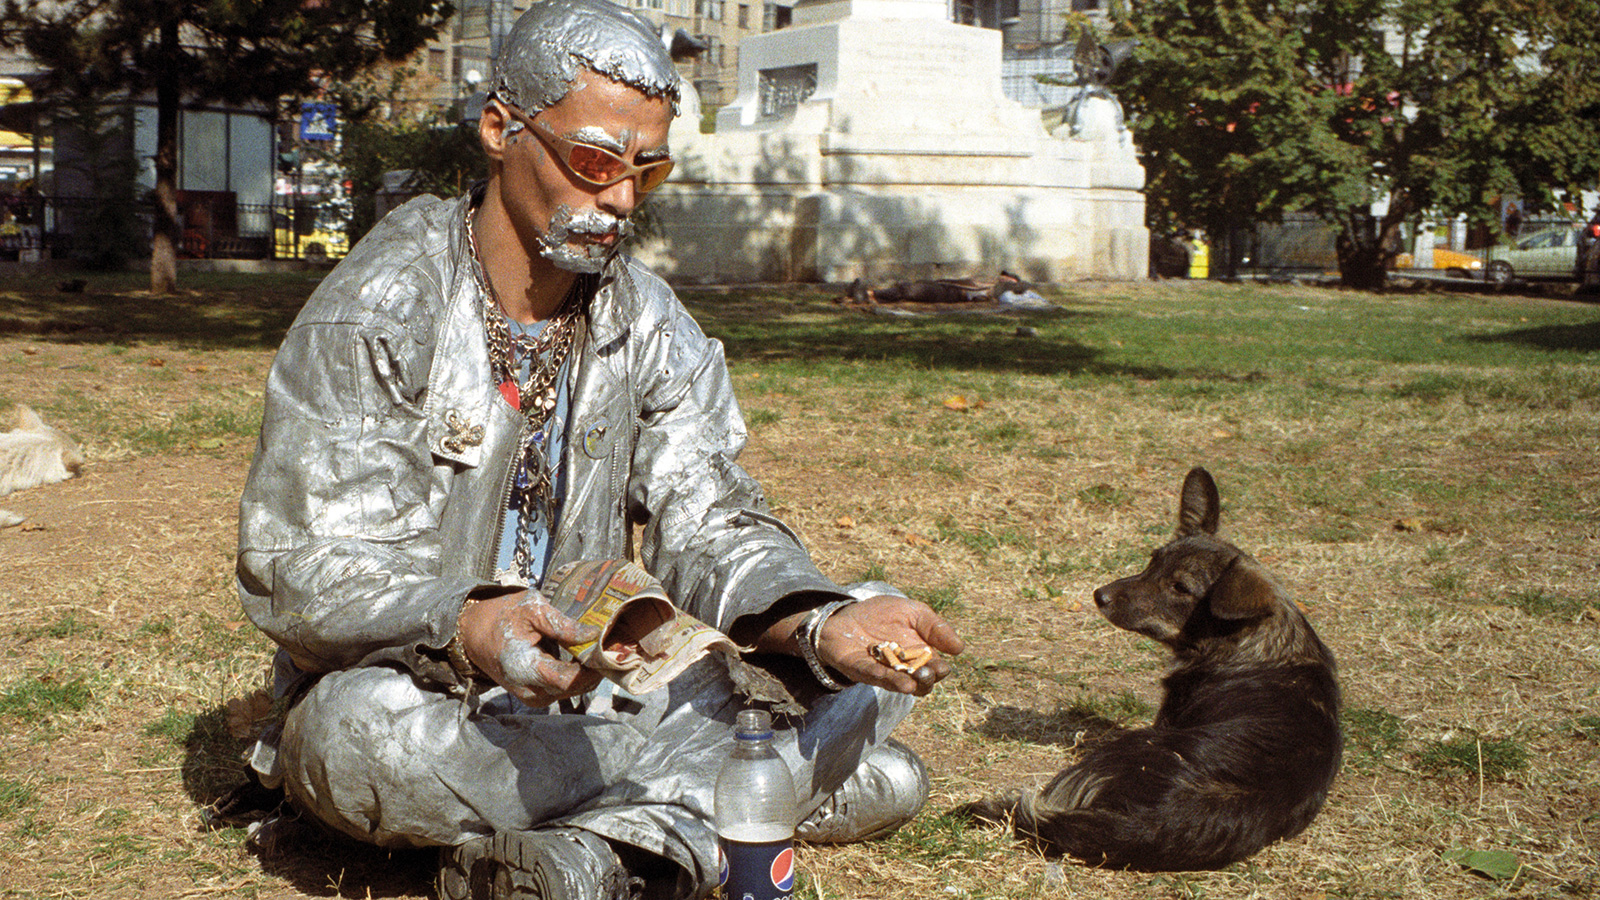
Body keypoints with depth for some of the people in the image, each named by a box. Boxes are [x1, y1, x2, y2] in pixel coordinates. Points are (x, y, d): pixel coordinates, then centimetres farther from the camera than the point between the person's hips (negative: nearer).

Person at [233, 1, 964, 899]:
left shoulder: (655, 328, 3)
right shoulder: (373, 314, -12)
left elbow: (710, 524, -4)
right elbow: (302, 567, -18)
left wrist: (822, 623, -27)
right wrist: (468, 630, -39)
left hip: (597, 690, 4)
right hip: (424, 689, -4)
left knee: (874, 668, -13)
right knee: (358, 733, -40)